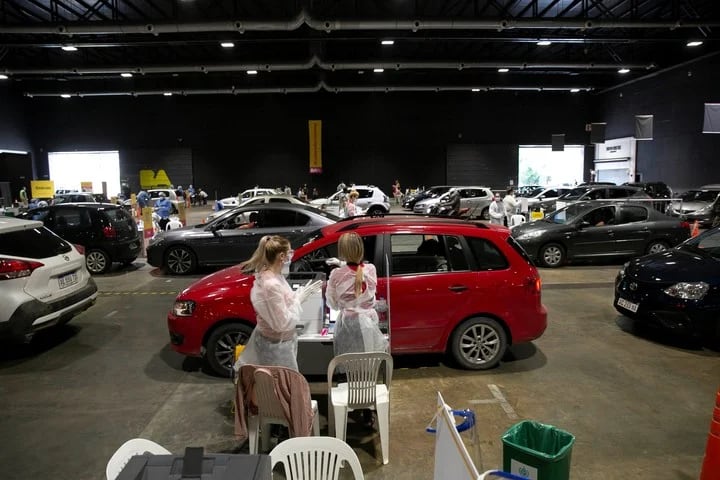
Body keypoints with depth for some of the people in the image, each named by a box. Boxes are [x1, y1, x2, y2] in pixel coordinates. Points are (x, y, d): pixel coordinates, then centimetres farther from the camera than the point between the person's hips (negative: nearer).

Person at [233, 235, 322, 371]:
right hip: (276, 346, -9)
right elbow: (283, 323, -25)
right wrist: (300, 298, -19)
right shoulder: (271, 284, -30)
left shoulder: (272, 275, -2)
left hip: (276, 340, 9)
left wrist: (304, 292, -1)